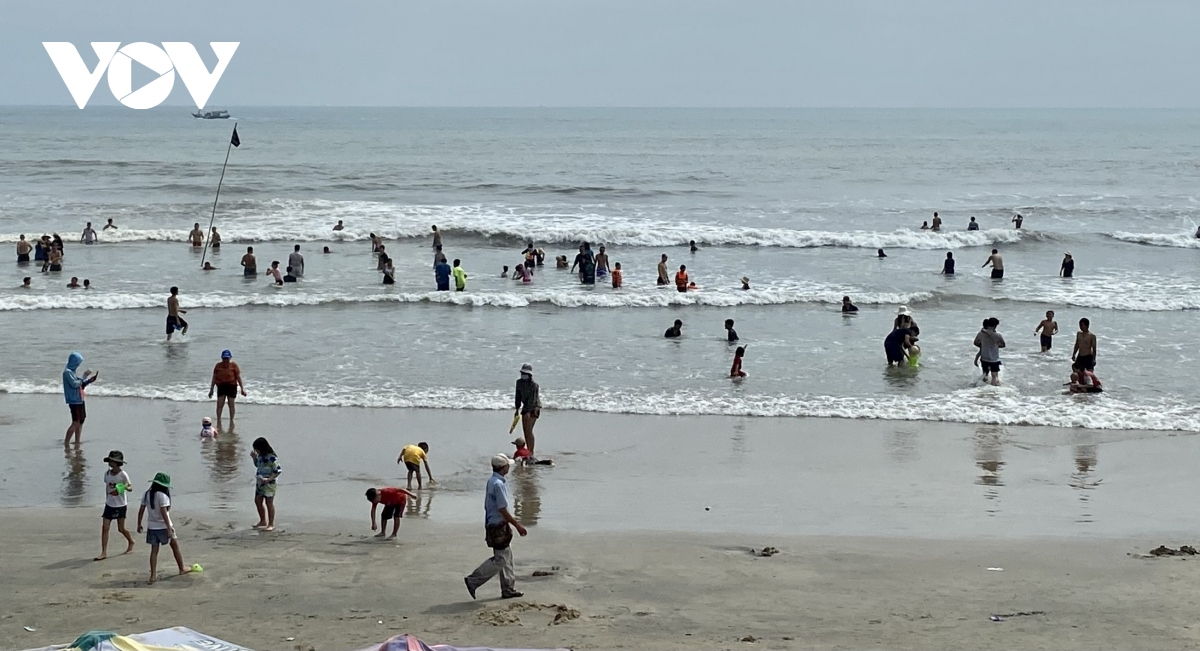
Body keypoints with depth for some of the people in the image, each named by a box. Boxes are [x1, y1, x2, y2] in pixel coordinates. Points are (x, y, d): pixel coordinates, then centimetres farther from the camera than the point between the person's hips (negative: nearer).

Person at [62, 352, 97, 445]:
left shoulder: (72, 372, 16)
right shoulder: (67, 372, -13)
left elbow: (80, 385, 20)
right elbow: (74, 384, -21)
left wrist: (90, 380, 13)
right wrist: (84, 377, -14)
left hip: (79, 400, 10)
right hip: (74, 401, -10)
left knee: (80, 422, 12)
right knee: (76, 423, -11)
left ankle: (77, 442, 18)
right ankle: (66, 443, -10)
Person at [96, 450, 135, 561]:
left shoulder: (123, 475, -14)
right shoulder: (107, 474, -2)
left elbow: (130, 488, -9)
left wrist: (125, 487, -31)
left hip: (120, 505, -4)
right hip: (109, 505, 4)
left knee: (121, 529, 7)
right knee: (105, 527, -6)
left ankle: (131, 542, 37)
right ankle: (104, 553, -4)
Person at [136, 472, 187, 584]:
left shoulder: (147, 495, 2)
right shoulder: (162, 496, -18)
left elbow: (141, 511, 5)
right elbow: (164, 513, -24)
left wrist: (139, 525, 16)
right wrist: (169, 529, -23)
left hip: (151, 527, 5)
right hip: (163, 527, -5)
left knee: (154, 551, 7)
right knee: (175, 546, 15)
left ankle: (153, 575, -1)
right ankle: (182, 569, 26)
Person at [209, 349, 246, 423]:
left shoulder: (233, 365, -3)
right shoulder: (218, 366, 3)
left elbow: (238, 377, -1)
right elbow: (214, 378, 8)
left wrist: (242, 389, -3)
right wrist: (211, 389, 7)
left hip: (231, 386, -2)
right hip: (221, 386, 2)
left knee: (231, 404, 2)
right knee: (219, 404, -5)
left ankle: (231, 421, 12)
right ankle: (218, 420, 2)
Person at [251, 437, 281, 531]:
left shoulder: (271, 457, -22)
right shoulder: (260, 456, 4)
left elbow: (278, 470, -22)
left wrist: (268, 479, -27)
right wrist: (254, 457, 3)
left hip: (269, 483, -9)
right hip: (260, 482, 9)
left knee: (269, 502, -2)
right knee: (258, 501, 15)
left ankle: (271, 524, 7)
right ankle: (263, 521, 30)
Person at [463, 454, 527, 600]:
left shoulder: (492, 482, 11)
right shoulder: (498, 484, -21)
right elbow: (503, 510, -22)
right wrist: (517, 525, -15)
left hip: (493, 525, 10)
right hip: (499, 527, -10)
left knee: (506, 558, 14)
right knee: (500, 560, -5)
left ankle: (508, 589, 19)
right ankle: (473, 581, -2)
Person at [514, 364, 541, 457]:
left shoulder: (534, 385, -20)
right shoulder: (519, 382, 1)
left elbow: (533, 399, -26)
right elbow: (518, 396, 11)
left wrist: (528, 412, -34)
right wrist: (517, 409, 11)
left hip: (534, 408, -8)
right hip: (526, 407, 8)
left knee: (529, 430, -15)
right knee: (525, 430, 8)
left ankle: (531, 452, -14)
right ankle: (529, 451, 16)